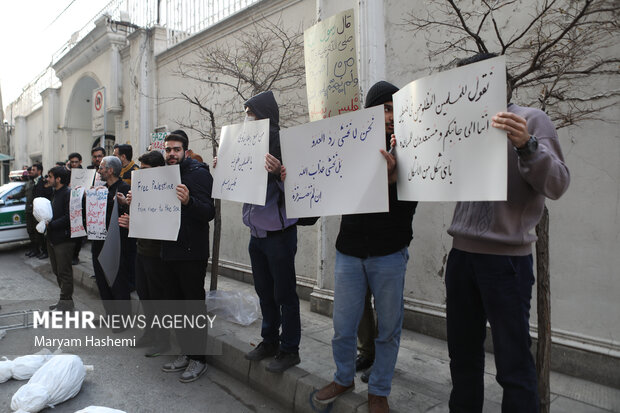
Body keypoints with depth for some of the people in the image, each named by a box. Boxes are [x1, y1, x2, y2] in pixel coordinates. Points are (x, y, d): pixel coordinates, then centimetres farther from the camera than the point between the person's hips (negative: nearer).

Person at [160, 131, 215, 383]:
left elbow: (209, 212, -19)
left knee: (194, 306, 0)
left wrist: (188, 201, -36)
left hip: (192, 253, -8)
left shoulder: (198, 173, -9)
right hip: (169, 251, 8)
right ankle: (186, 354, 29)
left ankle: (198, 359, 14)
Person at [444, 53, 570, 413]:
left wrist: (527, 145, -28)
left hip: (507, 258, -5)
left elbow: (557, 185, -11)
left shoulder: (530, 119, -3)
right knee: (463, 352, 16)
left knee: (513, 363, 3)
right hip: (462, 254, 6)